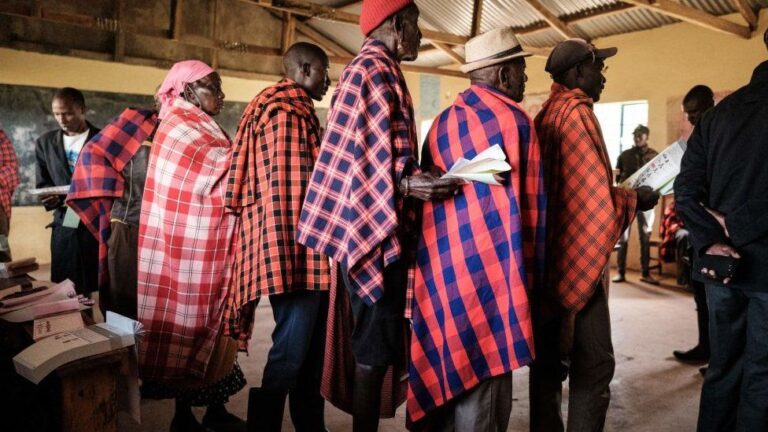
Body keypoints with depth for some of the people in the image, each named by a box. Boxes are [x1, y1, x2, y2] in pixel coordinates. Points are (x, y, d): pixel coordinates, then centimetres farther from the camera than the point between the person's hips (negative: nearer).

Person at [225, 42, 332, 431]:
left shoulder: (295, 111, 23)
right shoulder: (287, 113, -10)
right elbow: (283, 189, -18)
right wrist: (293, 256, -19)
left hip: (304, 254, 11)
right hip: (294, 252, -11)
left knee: (309, 350, 16)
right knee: (290, 353, -5)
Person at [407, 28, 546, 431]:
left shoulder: (442, 121, 10)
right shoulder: (516, 121, -7)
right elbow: (532, 206, -5)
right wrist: (529, 272, 4)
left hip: (442, 264, 7)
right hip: (491, 265, -6)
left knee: (454, 370, 17)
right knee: (485, 368, 4)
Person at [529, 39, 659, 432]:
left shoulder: (545, 115, 14)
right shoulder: (576, 112, -12)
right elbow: (594, 202, -18)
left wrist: (620, 191, 20)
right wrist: (635, 200, -2)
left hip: (550, 259, 9)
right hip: (578, 260, -9)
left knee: (550, 360, 14)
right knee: (593, 365, -1)